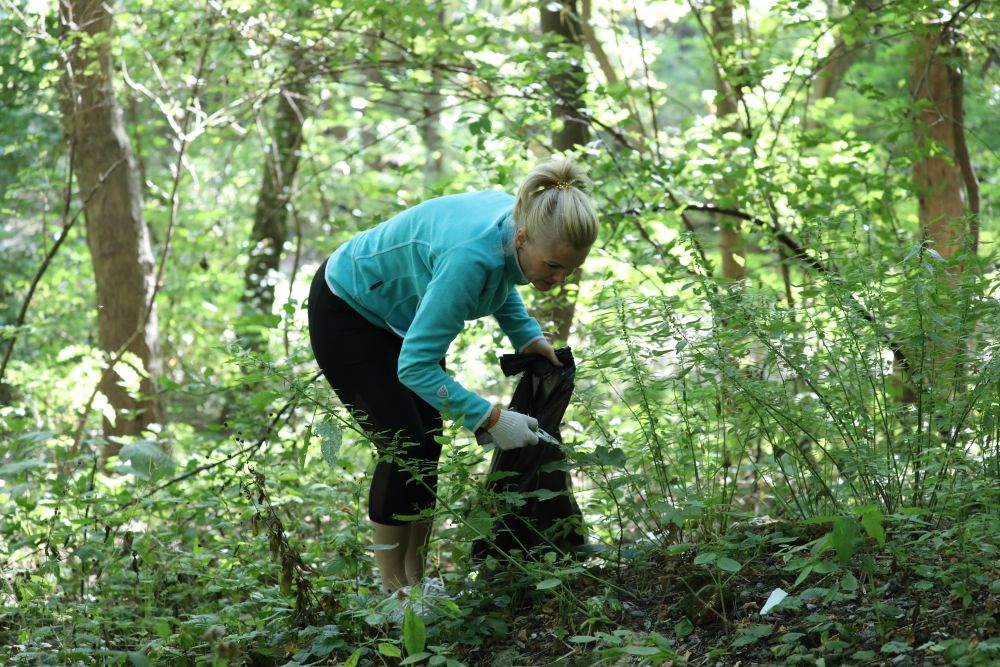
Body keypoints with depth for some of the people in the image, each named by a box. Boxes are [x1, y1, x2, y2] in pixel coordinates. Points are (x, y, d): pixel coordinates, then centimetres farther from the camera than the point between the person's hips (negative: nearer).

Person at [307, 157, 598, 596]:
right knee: (404, 448, -11)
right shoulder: (472, 256, -40)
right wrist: (489, 419, -36)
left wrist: (525, 335, -3)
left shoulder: (522, 223, -17)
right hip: (346, 312, -8)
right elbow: (415, 366, -37)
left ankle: (416, 581, 14)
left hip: (398, 312, 8)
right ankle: (393, 591, 1)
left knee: (427, 446, 5)